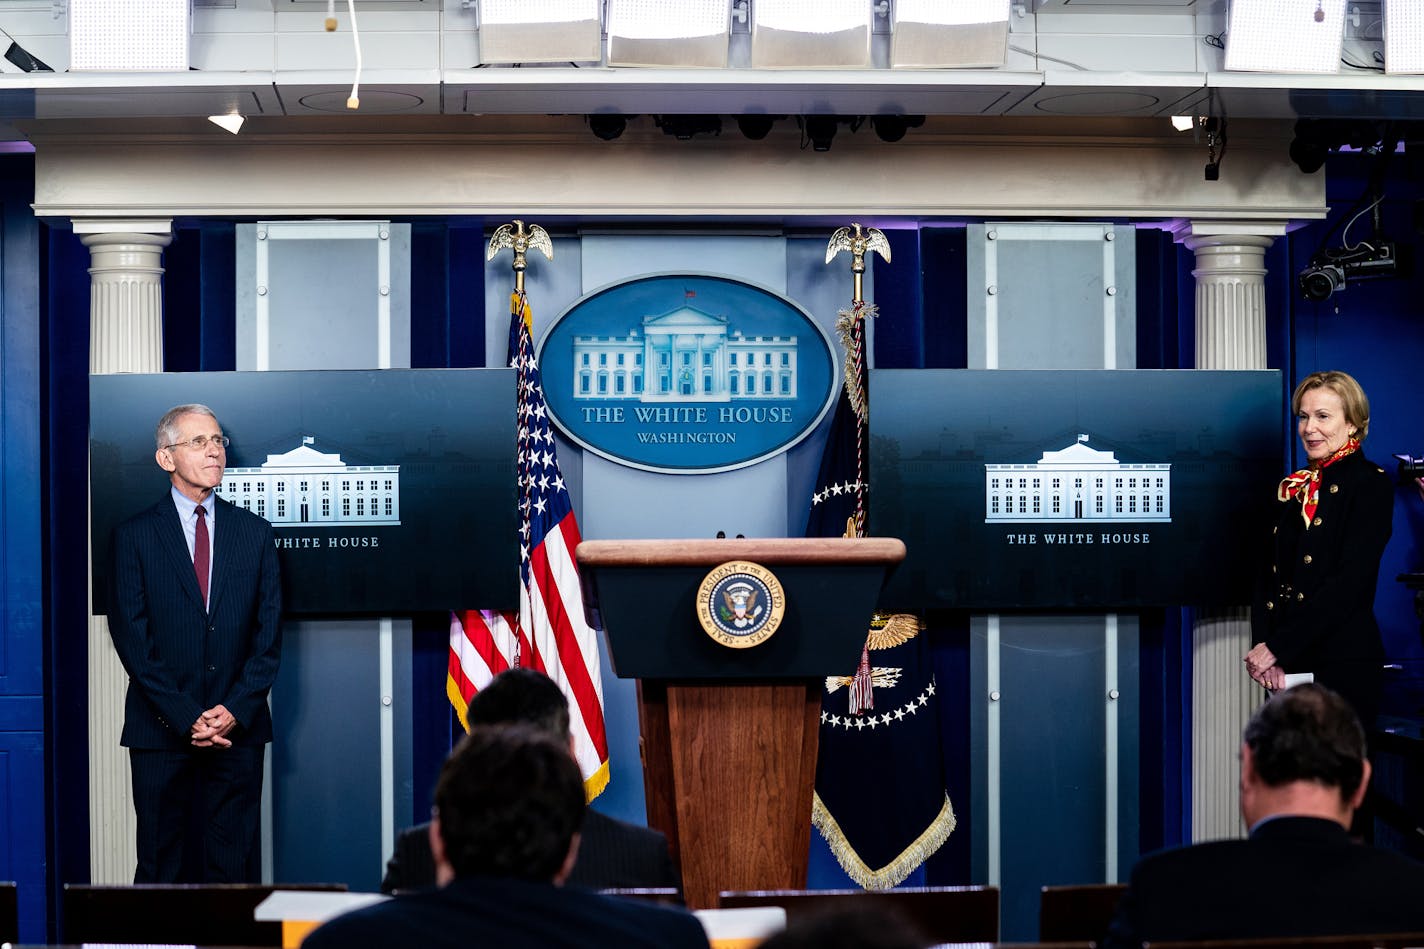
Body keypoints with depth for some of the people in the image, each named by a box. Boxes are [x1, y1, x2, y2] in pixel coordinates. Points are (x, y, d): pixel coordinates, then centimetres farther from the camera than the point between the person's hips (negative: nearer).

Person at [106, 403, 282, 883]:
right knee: (161, 866, 3)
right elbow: (132, 638, -3)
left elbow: (269, 632, 6)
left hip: (240, 726, 2)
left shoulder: (255, 532, 9)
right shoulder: (134, 536, 2)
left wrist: (236, 709, -6)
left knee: (235, 866, 2)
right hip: (161, 730, -2)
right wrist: (185, 716, -10)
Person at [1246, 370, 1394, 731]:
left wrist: (1276, 646, -17)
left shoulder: (1371, 484, -5)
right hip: (1286, 666, 6)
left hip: (1344, 662, -5)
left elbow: (1349, 582, -15)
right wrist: (1262, 645, -7)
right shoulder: (1292, 488, 14)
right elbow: (1268, 575, 11)